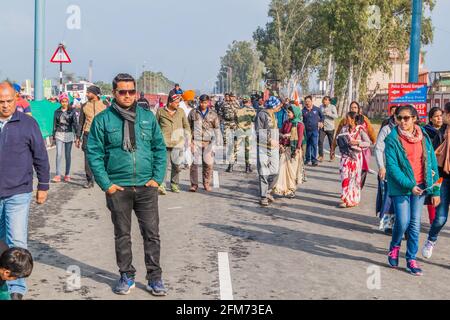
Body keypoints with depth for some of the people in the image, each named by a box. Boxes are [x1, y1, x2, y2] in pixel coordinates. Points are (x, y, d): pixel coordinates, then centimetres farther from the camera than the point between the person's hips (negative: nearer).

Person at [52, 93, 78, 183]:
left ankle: (67, 175, 12)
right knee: (59, 154, -10)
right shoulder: (57, 111, 7)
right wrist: (53, 136, 9)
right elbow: (54, 124, 11)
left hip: (69, 134, 0)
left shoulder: (71, 111, 3)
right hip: (59, 135, 1)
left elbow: (75, 123, 0)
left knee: (68, 155, 4)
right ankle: (58, 175, -11)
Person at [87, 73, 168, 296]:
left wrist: (157, 178, -1)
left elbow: (160, 148, 8)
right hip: (118, 188, -1)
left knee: (152, 233, 2)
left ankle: (155, 277, 13)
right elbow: (94, 153, -2)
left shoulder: (148, 117, 6)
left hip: (146, 186, 1)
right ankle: (126, 276, 24)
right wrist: (106, 184, -8)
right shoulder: (103, 120, -1)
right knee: (122, 235, 11)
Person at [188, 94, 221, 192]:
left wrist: (217, 141, 6)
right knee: (194, 163, -6)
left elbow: (217, 128, 14)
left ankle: (207, 184, 14)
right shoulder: (193, 113, 8)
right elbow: (188, 127, 13)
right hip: (196, 141, -1)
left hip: (208, 142, 1)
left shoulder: (213, 114, 10)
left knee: (209, 163, -1)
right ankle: (194, 184, 3)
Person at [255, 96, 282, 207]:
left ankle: (268, 192, 24)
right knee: (264, 174, -1)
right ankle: (263, 197, 7)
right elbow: (258, 133, -15)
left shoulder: (273, 115, 14)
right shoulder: (262, 115, -11)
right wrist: (270, 140, -20)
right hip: (263, 148, -7)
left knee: (275, 172, 5)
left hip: (274, 148, 7)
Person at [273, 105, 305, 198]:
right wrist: (283, 136, -4)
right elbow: (280, 133, 16)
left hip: (294, 149, -5)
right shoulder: (286, 122, 10)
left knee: (292, 169, 2)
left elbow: (300, 138, -11)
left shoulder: (299, 124, -7)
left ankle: (291, 190, 12)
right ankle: (282, 188, 7)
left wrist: (297, 149, -19)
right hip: (285, 148, 5)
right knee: (283, 168, 1)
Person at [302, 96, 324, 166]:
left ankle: (314, 159, -3)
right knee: (307, 145, 11)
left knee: (314, 144, -7)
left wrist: (321, 122, 9)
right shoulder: (303, 110, 0)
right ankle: (307, 159, 23)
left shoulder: (316, 109, 3)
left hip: (315, 129, -1)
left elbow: (322, 116, 19)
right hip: (306, 130, 1)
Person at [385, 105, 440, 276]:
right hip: (401, 187, -3)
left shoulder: (424, 137, 4)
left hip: (420, 186, 3)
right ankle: (395, 246, 23)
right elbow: (392, 166, -12)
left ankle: (411, 259, 16)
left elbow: (432, 163, 7)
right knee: (403, 222, -7)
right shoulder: (392, 139, -8)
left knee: (415, 224, 4)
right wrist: (409, 185, -21)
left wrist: (435, 190, 5)